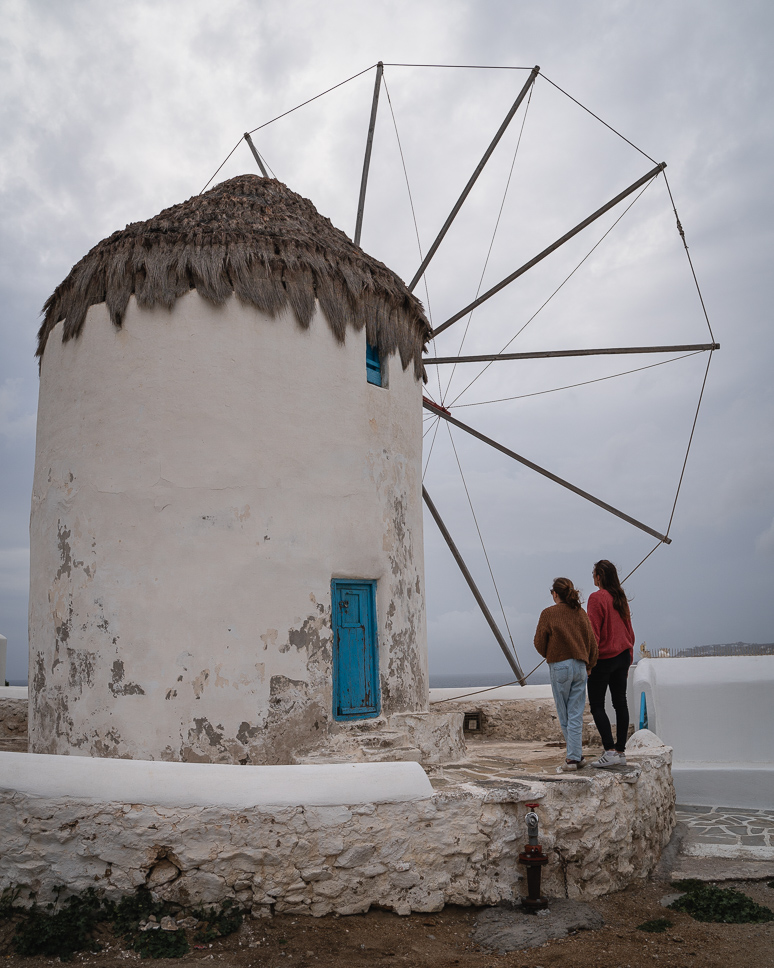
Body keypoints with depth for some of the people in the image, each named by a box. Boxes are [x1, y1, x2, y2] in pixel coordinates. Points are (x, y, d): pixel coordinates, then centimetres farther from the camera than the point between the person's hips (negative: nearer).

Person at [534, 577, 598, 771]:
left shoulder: (548, 614, -6)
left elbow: (539, 642, -5)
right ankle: (575, 756, 3)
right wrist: (589, 665, 20)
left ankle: (574, 756, 12)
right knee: (576, 715, 6)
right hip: (580, 666, 4)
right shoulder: (581, 613, 5)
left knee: (564, 715, 8)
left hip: (560, 666, -4)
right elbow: (592, 641, 8)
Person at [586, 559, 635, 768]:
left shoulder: (597, 598, -13)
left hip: (604, 658, -7)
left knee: (596, 705, -2)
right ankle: (620, 751, 12)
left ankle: (610, 751, -11)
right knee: (620, 702, 9)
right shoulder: (621, 598, 9)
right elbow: (629, 630, 14)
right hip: (623, 656, 7)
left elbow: (594, 632, -16)